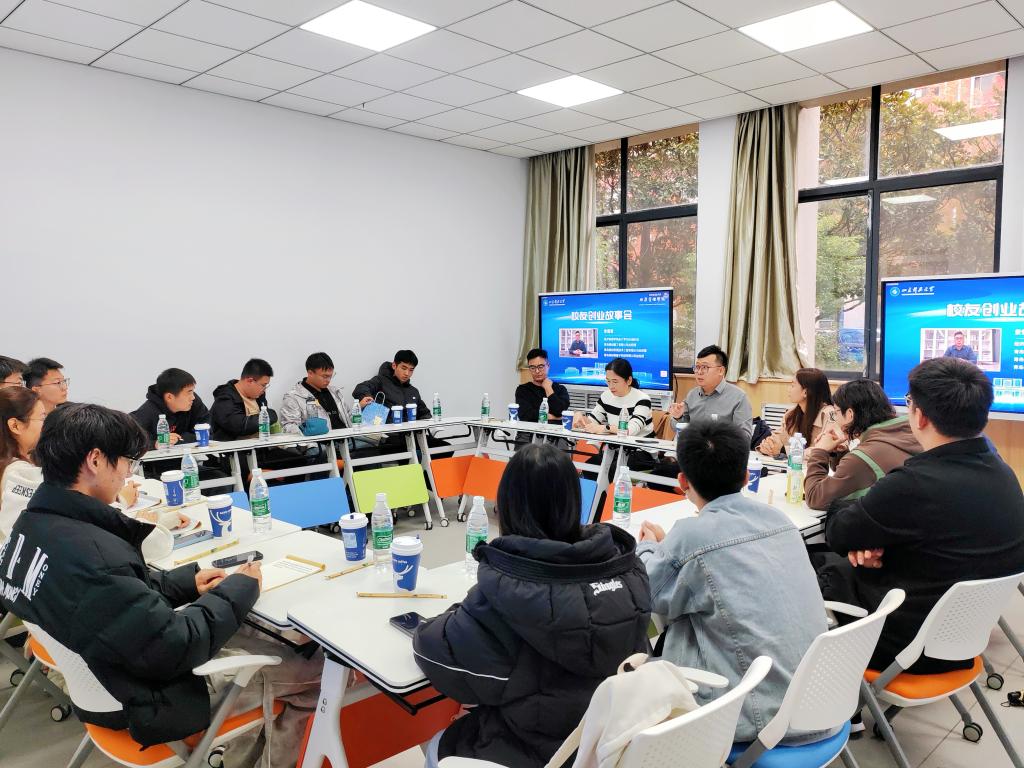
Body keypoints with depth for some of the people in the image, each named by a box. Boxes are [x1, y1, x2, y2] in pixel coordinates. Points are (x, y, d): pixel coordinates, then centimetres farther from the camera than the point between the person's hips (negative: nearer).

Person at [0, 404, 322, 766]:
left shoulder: (33, 525, -6)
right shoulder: (90, 556, -36)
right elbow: (173, 650, -29)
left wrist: (186, 581, 2)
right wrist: (238, 590, -16)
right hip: (148, 700, -9)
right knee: (318, 672, 1)